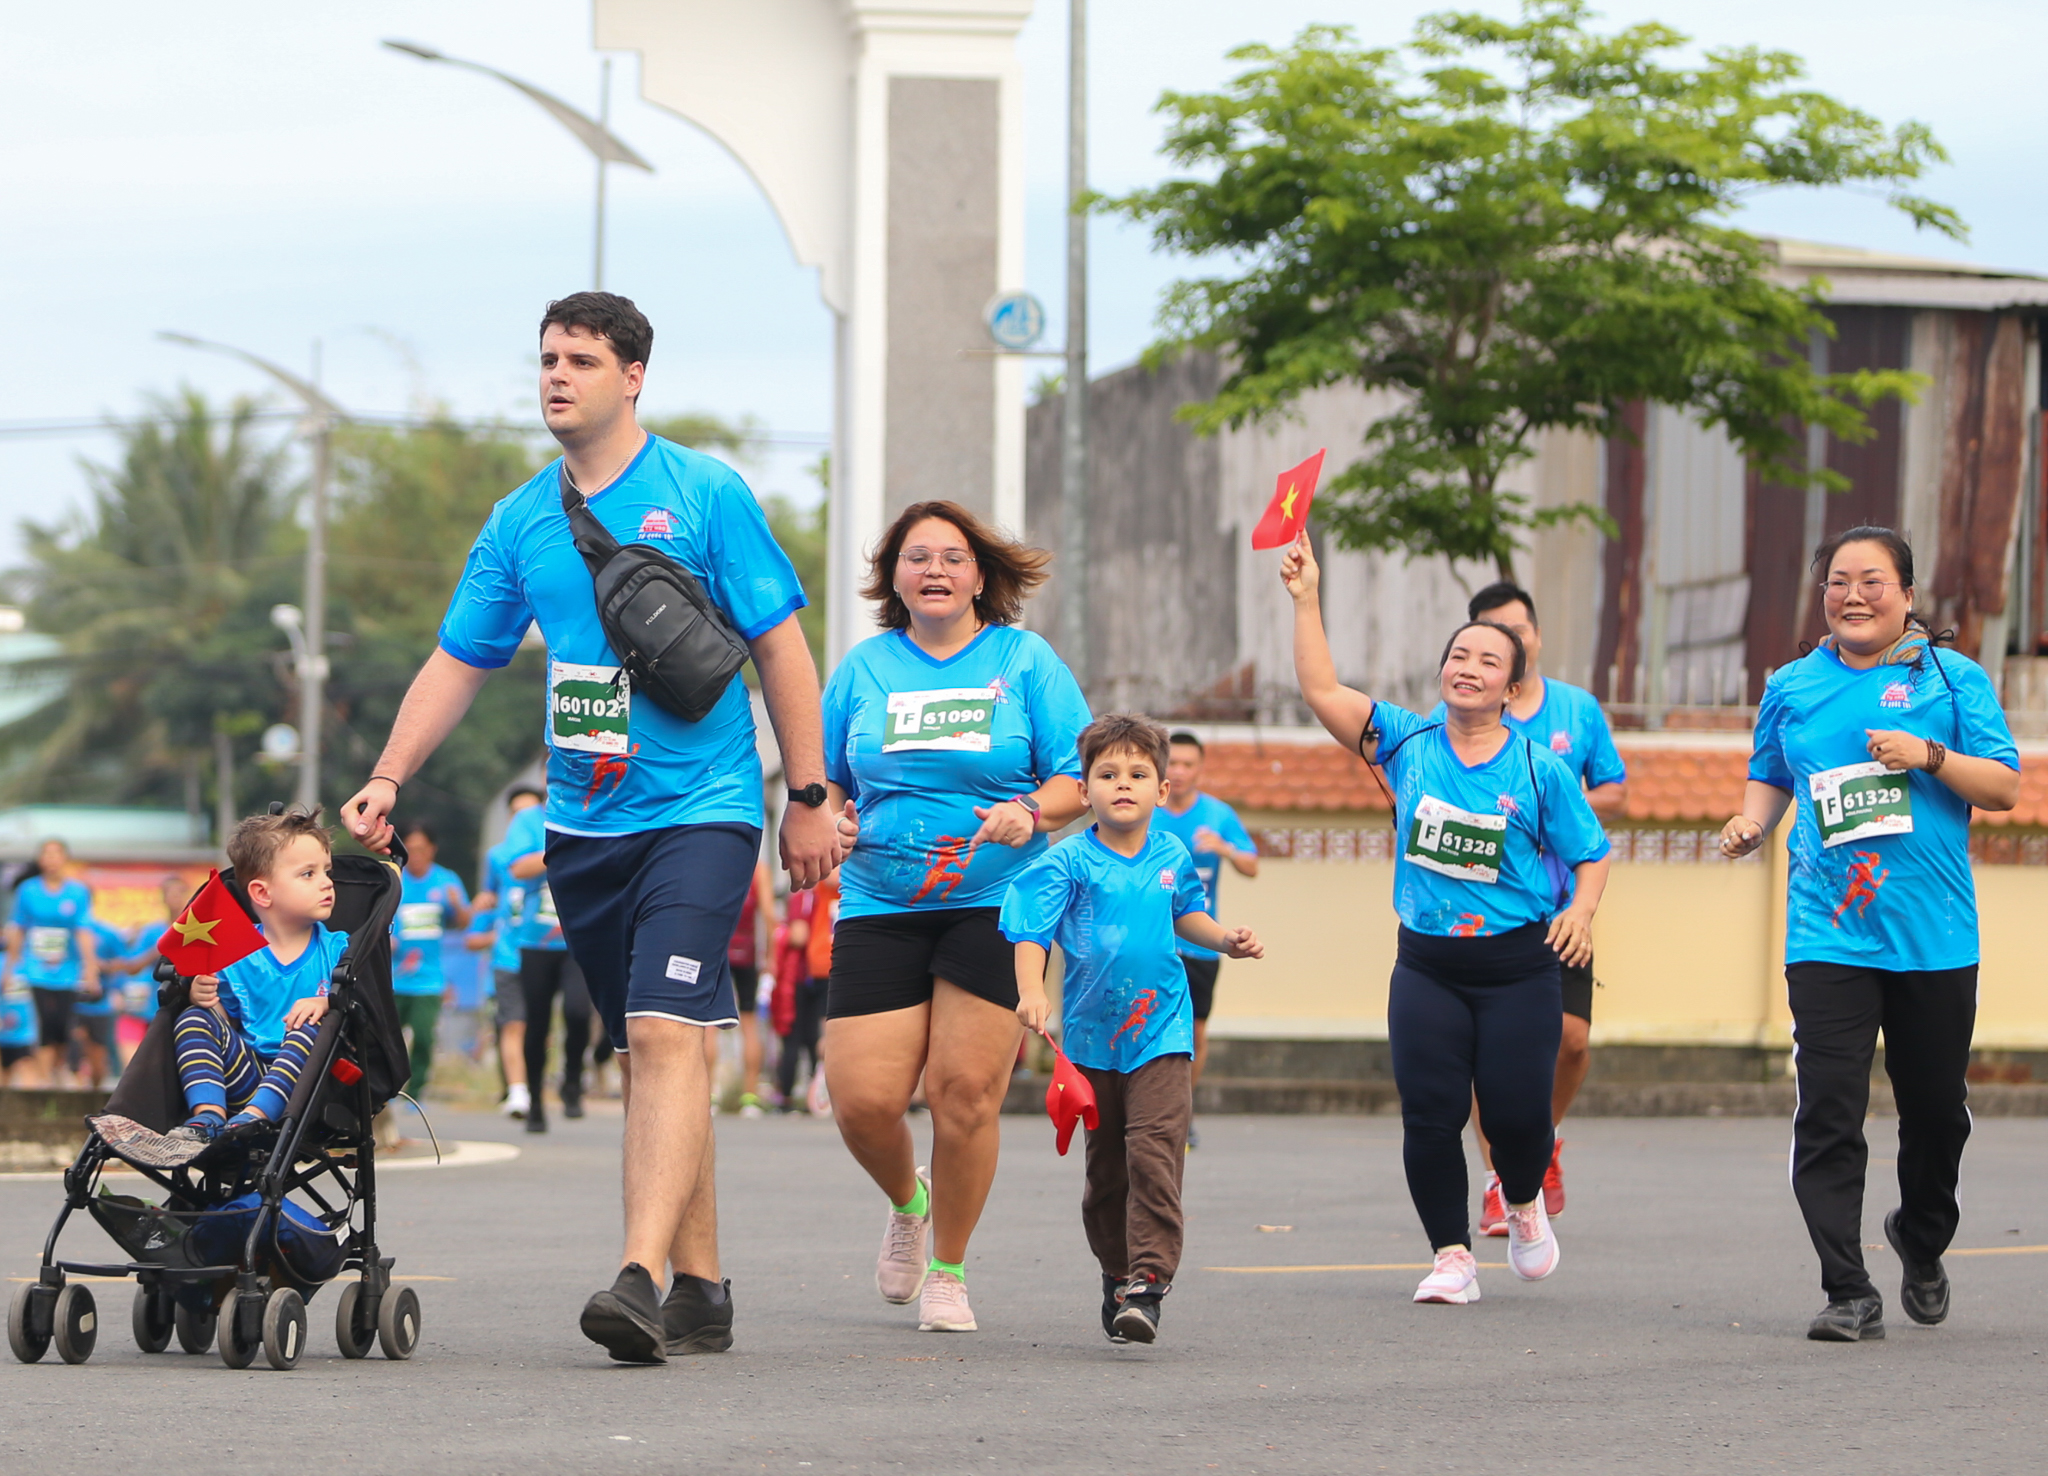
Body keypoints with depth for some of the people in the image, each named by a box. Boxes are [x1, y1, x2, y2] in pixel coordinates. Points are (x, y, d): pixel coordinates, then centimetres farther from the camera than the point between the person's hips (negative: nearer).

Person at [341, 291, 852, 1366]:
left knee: (665, 1034, -19)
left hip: (699, 811, -5)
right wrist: (387, 777, 0)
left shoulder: (704, 495, -2)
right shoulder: (520, 522, 10)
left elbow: (780, 648, 0)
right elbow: (458, 662, 13)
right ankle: (701, 1290, 14)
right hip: (583, 824, 5)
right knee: (650, 1054, 8)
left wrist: (809, 798, -2)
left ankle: (641, 1278, -29)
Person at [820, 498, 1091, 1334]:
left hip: (996, 907, -2)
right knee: (863, 1097, -9)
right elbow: (825, 780, 16)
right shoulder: (865, 667, 10)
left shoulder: (1024, 660, 4)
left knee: (965, 1089, -10)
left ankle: (948, 1270, 10)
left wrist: (1031, 811, -18)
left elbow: (1080, 778, 2)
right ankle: (907, 1202, 26)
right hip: (880, 909, 2)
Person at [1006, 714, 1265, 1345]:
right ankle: (1115, 1272, 29)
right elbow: (1030, 932, -15)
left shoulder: (1172, 856, 4)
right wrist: (1031, 991, -31)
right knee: (1105, 1164, 10)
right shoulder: (1068, 863, -7)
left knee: (1154, 1152, -16)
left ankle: (1148, 1281, -17)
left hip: (1162, 1032, 0)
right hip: (1093, 1037, 0)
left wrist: (1227, 939, 10)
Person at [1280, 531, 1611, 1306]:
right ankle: (1452, 1257, 8)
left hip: (1518, 965, -2)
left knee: (1516, 1111, -3)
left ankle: (1524, 1206, 30)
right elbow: (1322, 691, -2)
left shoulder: (1541, 770, 0)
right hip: (1427, 965, 2)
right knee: (1430, 1114, -5)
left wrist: (1581, 910, -14)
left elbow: (1590, 853, 5)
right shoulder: (1408, 743, 4)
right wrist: (1305, 600, -8)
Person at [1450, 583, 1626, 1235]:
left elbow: (1615, 794, 12)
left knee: (1572, 1037, -6)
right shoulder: (1452, 717, 1)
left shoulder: (1580, 709, 8)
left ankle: (1544, 1138, 23)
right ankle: (1499, 1179, 2)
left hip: (1558, 904, 2)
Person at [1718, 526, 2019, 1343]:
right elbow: (1771, 777, 23)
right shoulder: (1792, 687, 11)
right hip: (1828, 933, 1)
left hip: (1935, 935, -1)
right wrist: (1751, 822, 2)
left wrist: (1929, 756, -17)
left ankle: (1922, 1243, 38)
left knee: (1936, 1109, 10)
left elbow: (2004, 787, -1)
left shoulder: (1952, 677, 3)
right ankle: (1849, 1295, -9)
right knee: (1827, 1115, -11)